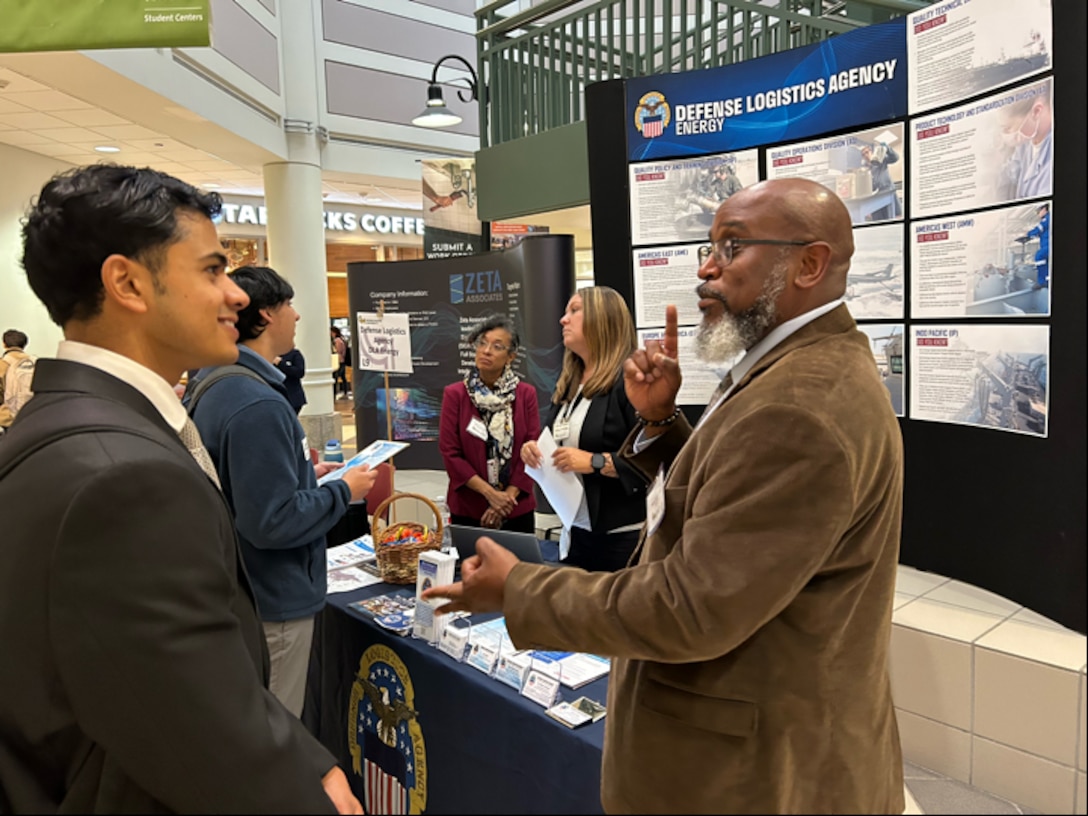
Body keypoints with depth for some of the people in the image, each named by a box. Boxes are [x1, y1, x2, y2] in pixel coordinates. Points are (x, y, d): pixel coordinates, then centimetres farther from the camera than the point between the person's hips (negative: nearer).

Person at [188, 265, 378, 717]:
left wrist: (304, 472, 12)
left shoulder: (213, 385, 5)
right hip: (274, 599, -10)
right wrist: (343, 491, -15)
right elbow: (273, 522, -28)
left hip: (241, 589, 10)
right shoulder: (259, 404, -27)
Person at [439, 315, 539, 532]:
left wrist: (508, 496, -13)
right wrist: (490, 493, -14)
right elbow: (450, 452, -7)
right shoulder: (455, 394, -3)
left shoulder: (526, 394, 0)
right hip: (467, 509, -1)